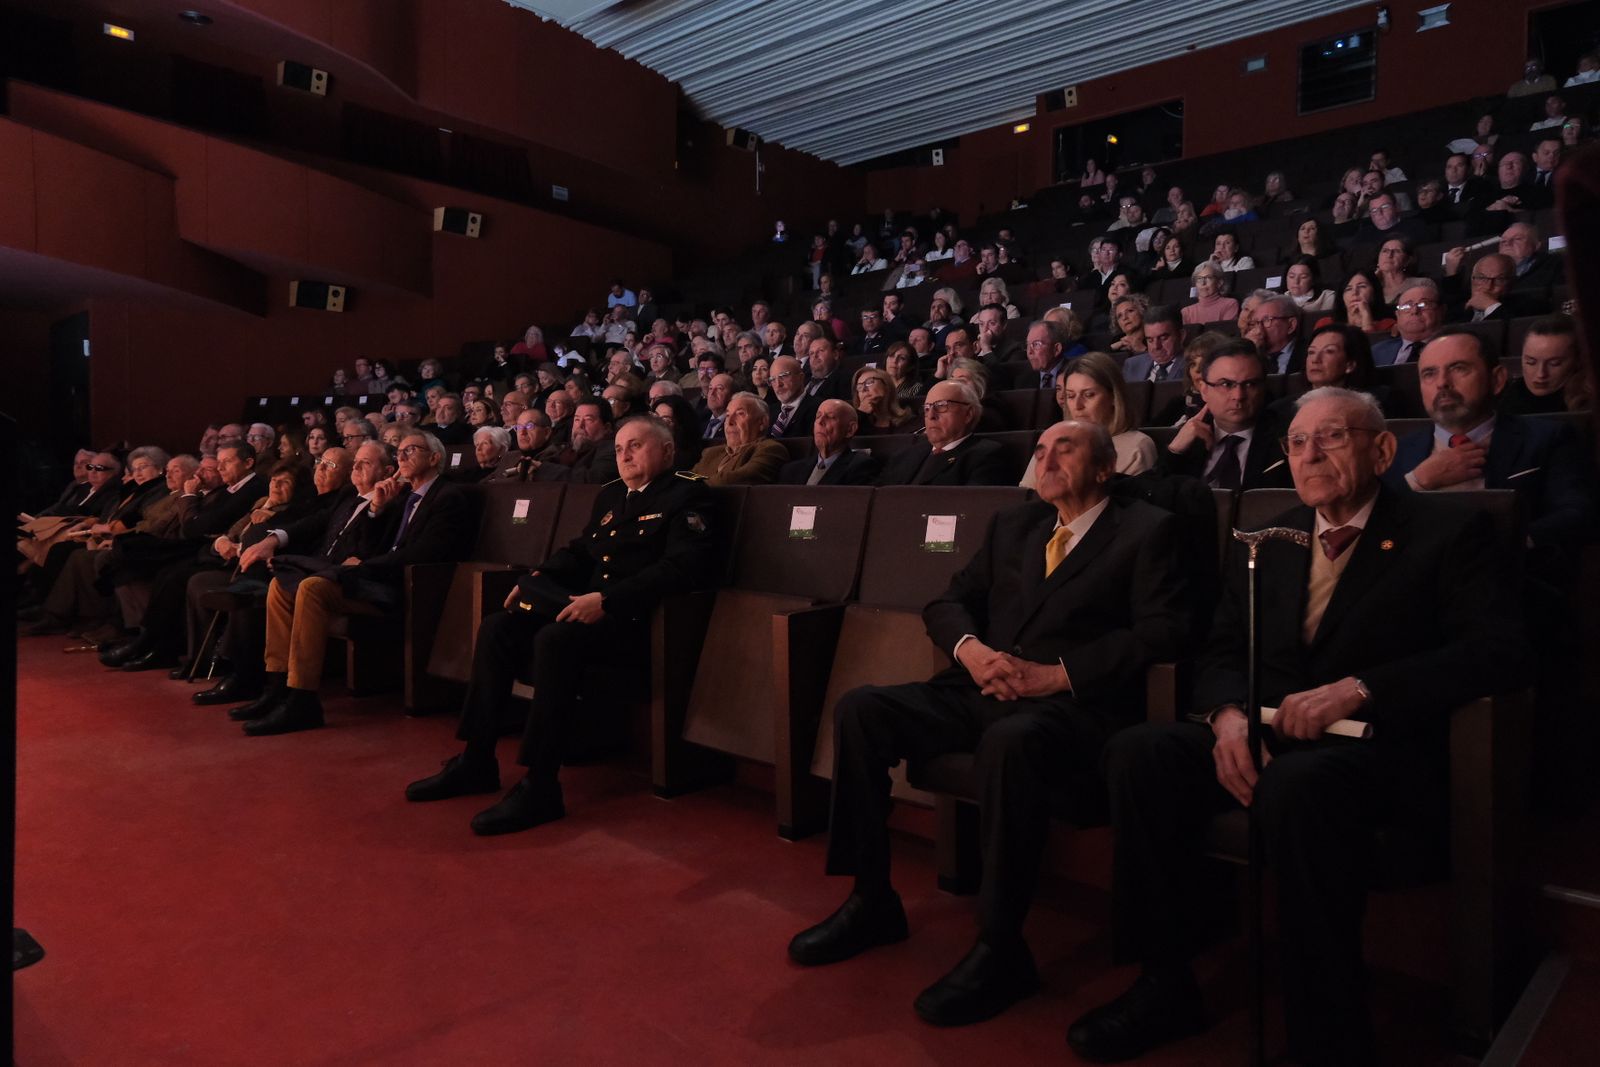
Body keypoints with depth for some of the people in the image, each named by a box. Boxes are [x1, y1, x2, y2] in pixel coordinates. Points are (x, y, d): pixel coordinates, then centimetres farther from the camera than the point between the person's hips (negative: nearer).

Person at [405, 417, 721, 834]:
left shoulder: (687, 495, -6)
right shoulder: (610, 495, 21)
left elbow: (682, 567, -20)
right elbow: (578, 551, 26)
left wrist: (607, 600, -26)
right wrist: (537, 579, 6)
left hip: (635, 620, -8)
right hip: (589, 607, 8)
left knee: (555, 639, -32)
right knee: (497, 629, -5)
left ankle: (540, 785, -26)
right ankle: (476, 761, 3)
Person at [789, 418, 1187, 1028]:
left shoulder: (1146, 531, 5)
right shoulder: (1011, 526, 22)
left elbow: (1162, 631, -9)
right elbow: (947, 602, 18)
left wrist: (1056, 674, -16)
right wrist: (971, 649, -6)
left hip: (1077, 706, -6)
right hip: (983, 691, 6)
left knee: (1010, 740, -39)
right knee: (860, 708, -13)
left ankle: (1001, 948, -22)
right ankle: (872, 900, -1)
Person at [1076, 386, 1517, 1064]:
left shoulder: (1448, 535, 5)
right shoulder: (1262, 544, 18)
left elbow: (1494, 650, -9)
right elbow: (1222, 652, 13)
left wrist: (1356, 689, -21)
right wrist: (1228, 716, -10)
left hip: (1375, 745, -4)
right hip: (1264, 736, 5)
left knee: (1299, 785, -38)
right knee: (1139, 751, -23)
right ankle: (1164, 984, -10)